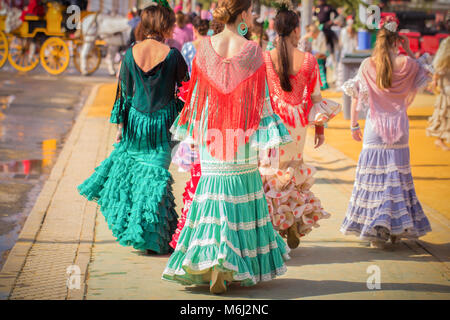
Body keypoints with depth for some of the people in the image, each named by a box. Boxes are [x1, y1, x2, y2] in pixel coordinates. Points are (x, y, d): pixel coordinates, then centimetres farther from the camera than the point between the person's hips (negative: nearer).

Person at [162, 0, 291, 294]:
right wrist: (270, 134, 0)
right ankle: (243, 264, 10)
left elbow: (197, 92, 6)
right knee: (242, 197, 9)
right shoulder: (252, 51, -8)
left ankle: (211, 260, -5)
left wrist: (193, 129, 16)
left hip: (212, 131, 2)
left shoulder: (206, 47, 0)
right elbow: (260, 97, -7)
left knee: (213, 196, 7)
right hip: (242, 134, -2)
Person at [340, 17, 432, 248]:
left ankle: (377, 230, 0)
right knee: (398, 174, 10)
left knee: (374, 175, 4)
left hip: (375, 126, -1)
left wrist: (354, 124, 8)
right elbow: (423, 74, 17)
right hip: (399, 125, 1)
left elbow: (356, 96, -1)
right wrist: (409, 51, 11)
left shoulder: (368, 65, -4)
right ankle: (397, 228, 14)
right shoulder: (407, 64, -5)